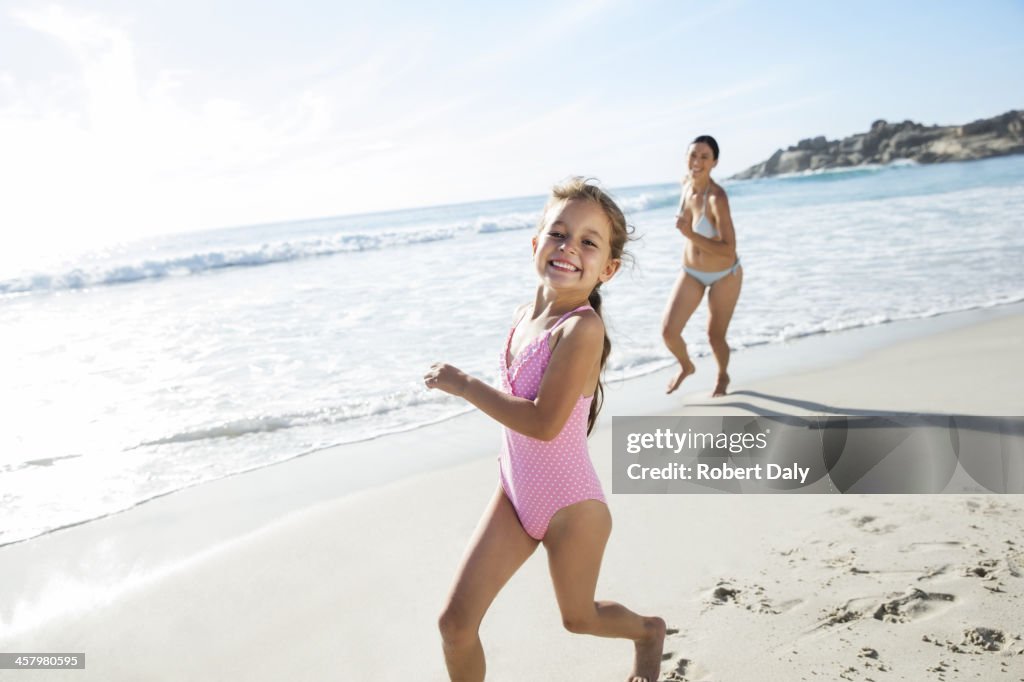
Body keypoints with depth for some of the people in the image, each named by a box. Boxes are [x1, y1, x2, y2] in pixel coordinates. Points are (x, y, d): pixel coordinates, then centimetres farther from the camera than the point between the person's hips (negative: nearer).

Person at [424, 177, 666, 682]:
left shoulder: (583, 327, -25)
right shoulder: (525, 316, -1)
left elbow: (544, 422, -30)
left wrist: (463, 386, -23)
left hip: (570, 505, -6)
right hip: (514, 494, 6)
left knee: (578, 618, 21)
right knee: (455, 622, 1)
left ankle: (648, 631, 53)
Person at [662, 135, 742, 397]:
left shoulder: (717, 197, -30)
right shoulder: (686, 182, -10)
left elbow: (729, 250, -33)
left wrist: (690, 235, -41)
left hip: (724, 276, -5)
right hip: (691, 273, 5)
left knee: (715, 336, 6)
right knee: (669, 331, -3)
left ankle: (723, 377, 41)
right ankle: (686, 366, 31)